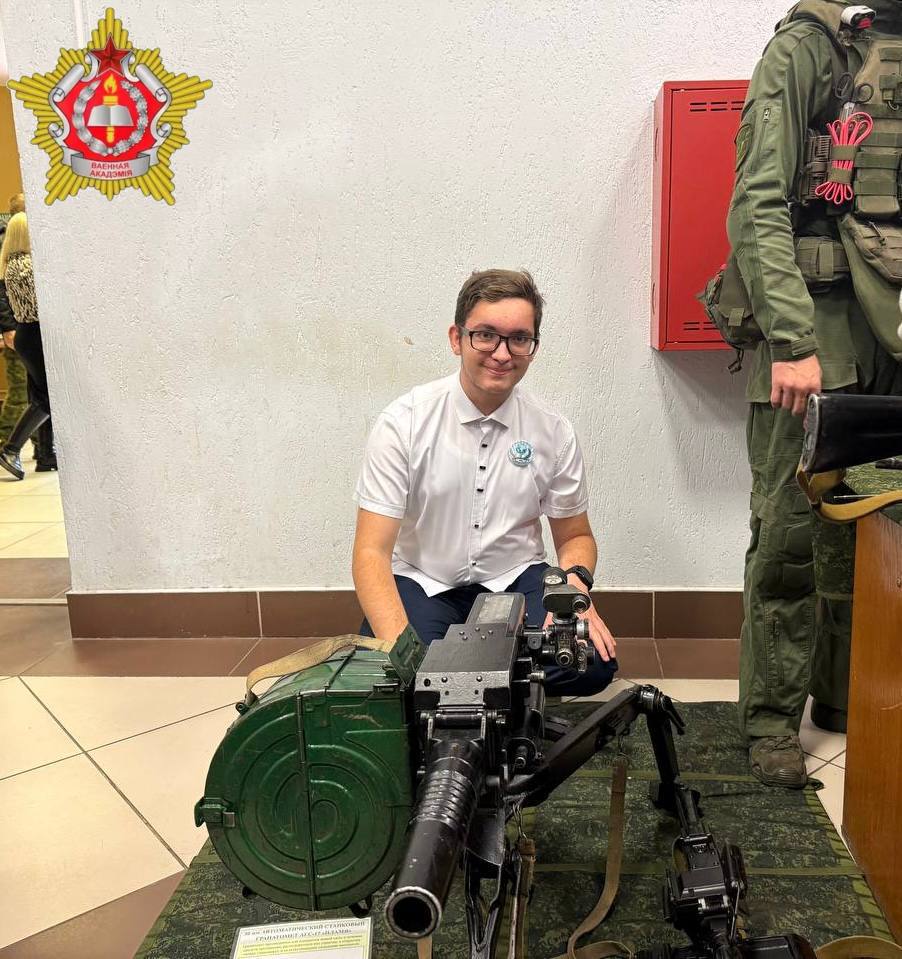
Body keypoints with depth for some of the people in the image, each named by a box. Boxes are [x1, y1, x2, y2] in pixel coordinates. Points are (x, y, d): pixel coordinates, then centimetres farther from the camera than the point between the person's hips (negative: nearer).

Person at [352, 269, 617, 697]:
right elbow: (372, 551, -16)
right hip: (423, 583, -2)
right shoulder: (403, 422, -13)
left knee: (594, 663, -23)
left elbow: (575, 536, 9)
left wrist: (575, 584, -16)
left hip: (516, 581, 3)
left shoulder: (553, 431, -4)